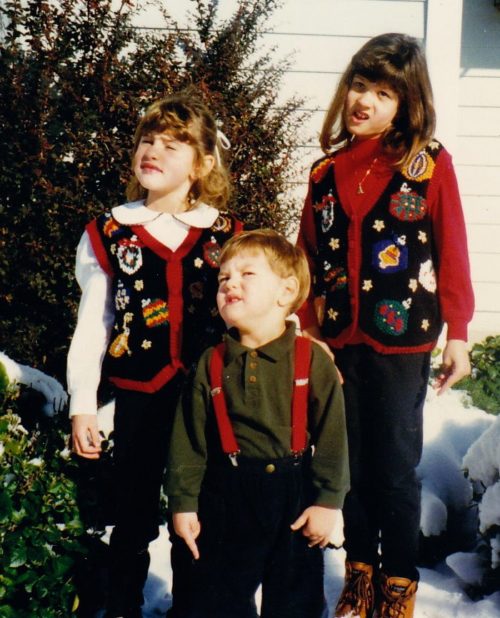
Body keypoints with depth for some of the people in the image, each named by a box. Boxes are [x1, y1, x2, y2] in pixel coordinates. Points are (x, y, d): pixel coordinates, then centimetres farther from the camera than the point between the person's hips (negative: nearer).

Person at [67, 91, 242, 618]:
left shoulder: (226, 234, 1)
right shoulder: (108, 234, 1)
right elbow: (92, 326, 2)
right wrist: (82, 405, -1)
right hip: (138, 396, 0)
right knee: (132, 516, 8)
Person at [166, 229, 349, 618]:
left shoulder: (314, 362, -7)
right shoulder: (211, 364, 0)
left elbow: (332, 436, -6)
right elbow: (189, 440, 2)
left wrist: (328, 502, -8)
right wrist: (184, 502, -1)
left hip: (294, 497, -1)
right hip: (225, 498, 2)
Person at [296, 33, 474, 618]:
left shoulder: (429, 164, -4)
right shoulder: (326, 171, 8)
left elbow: (452, 252, -4)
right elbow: (308, 259, 10)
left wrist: (457, 334, -7)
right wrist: (303, 333, 6)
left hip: (401, 338, -4)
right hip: (338, 338, 4)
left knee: (396, 466, 4)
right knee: (351, 462, 13)